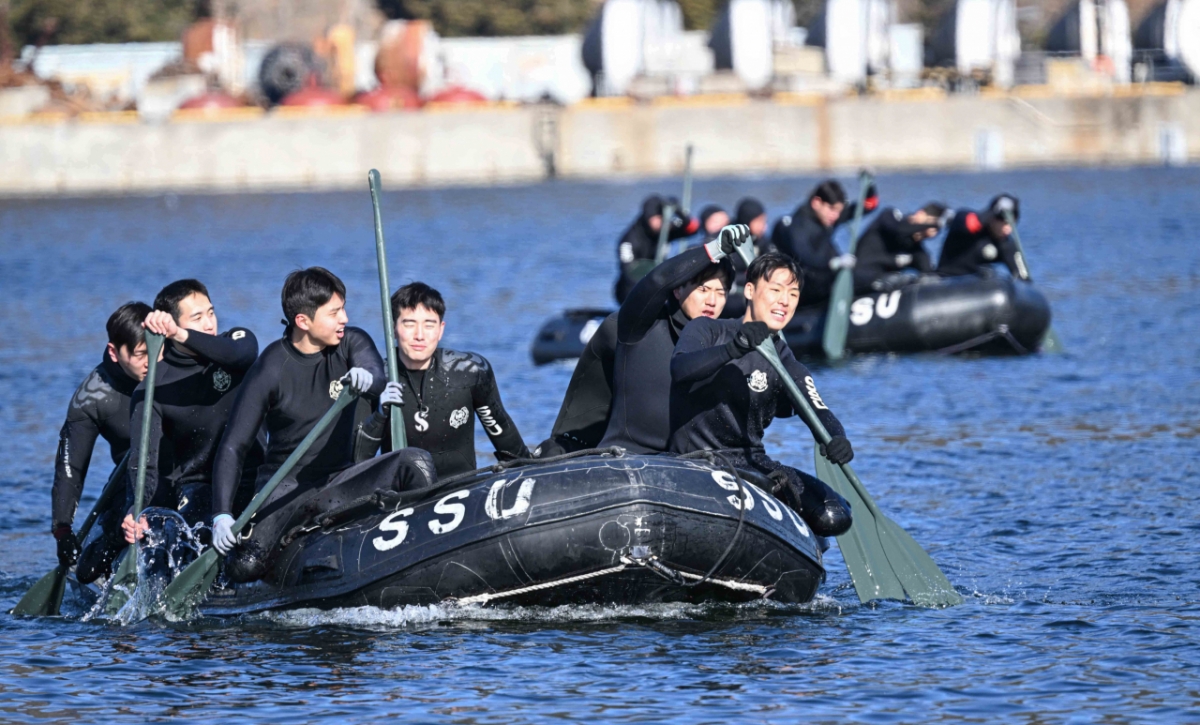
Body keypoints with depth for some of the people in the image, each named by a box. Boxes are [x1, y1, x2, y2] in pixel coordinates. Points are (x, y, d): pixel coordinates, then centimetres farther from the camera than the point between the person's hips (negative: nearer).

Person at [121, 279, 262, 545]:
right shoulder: (153, 389, -6)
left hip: (251, 481, 2)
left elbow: (235, 354, -28)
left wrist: (180, 336, -47)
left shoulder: (241, 342, 0)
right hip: (197, 484, -2)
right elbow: (143, 461, -14)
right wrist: (135, 511, -36)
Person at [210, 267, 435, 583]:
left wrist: (367, 379, -48)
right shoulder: (270, 371, -11)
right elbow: (233, 447, -14)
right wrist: (222, 516, -27)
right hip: (285, 487, -3)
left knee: (416, 462, -22)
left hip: (340, 480, 3)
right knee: (245, 567, -27)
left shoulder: (351, 342, 1)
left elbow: (377, 376, -21)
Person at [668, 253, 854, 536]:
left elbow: (817, 411, -4)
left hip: (753, 464, 5)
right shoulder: (706, 331, 0)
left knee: (834, 517, -14)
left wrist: (836, 439, -28)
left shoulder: (784, 361, 12)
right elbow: (680, 369, -22)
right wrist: (735, 347, -38)